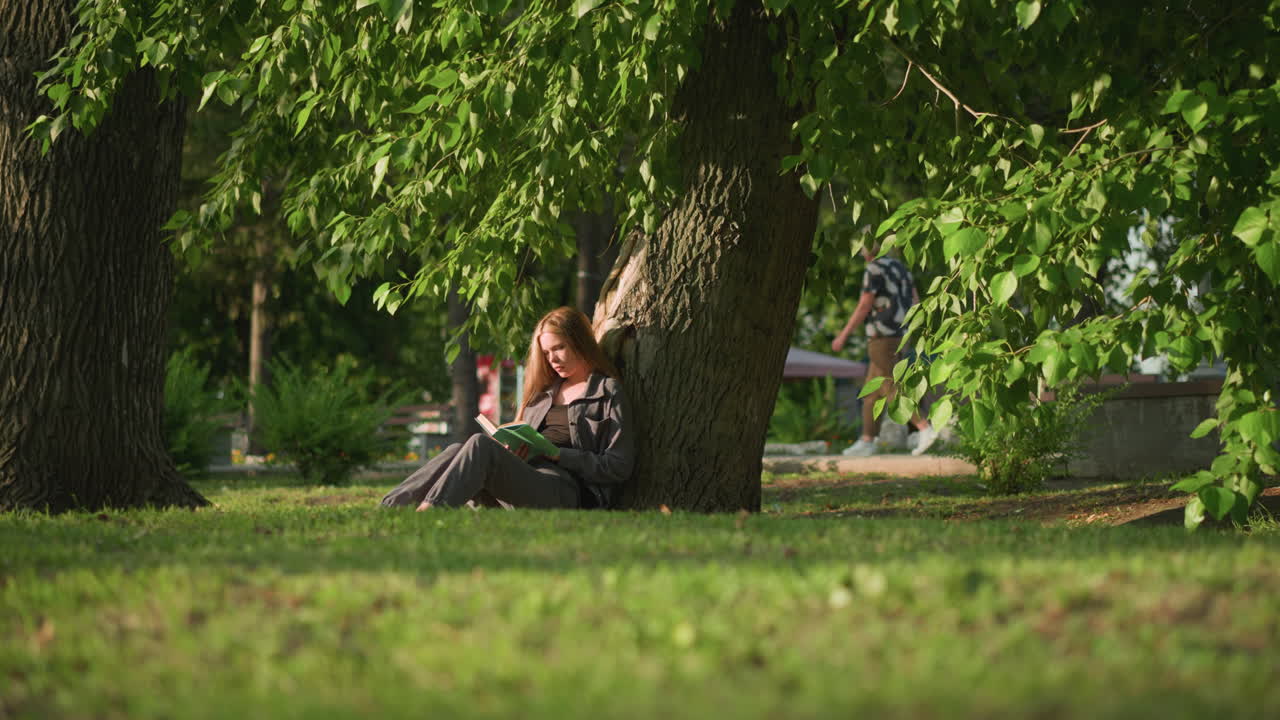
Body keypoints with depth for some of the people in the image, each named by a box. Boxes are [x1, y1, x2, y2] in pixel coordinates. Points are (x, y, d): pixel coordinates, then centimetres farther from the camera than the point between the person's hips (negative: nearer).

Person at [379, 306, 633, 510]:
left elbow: (619, 467, 1)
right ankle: (387, 509, -39)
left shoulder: (607, 392, 9)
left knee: (480, 445, -29)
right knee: (458, 450, -22)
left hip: (565, 490, -6)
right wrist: (513, 447, 6)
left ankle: (424, 514, -47)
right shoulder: (544, 391, 30)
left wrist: (557, 454, -7)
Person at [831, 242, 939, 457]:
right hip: (896, 336, 9)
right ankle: (867, 441, 11)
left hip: (881, 338, -9)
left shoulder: (874, 270, -13)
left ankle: (925, 429, -17)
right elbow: (915, 303, 15)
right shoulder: (899, 267, 14)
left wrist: (843, 335, -9)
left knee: (892, 389, -8)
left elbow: (864, 307, -16)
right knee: (872, 389, 12)